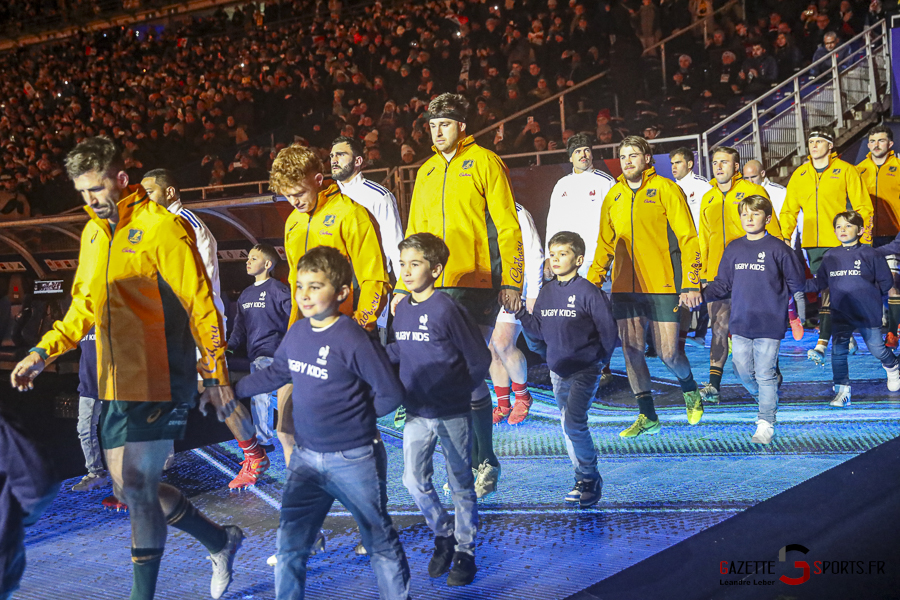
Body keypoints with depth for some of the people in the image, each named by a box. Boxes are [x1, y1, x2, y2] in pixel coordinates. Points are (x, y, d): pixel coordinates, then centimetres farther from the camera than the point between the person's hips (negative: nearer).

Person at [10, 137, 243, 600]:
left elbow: (200, 305, -12)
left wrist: (216, 375, -13)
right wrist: (42, 352, 9)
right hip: (116, 384, 9)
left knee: (137, 486, -7)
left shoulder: (161, 228, -12)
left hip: (161, 382, -8)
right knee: (129, 486, 12)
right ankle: (221, 542, 30)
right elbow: (84, 307, 21)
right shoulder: (93, 234, 13)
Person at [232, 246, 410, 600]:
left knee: (380, 542, 12)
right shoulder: (297, 332, 1)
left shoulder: (352, 339, -19)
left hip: (354, 461, -5)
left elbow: (390, 394, -15)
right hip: (306, 457, 6)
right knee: (290, 545, 7)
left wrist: (354, 417, -4)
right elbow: (274, 374, 18)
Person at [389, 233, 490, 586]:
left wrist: (460, 391, -2)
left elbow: (480, 359, -10)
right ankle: (443, 535, 29)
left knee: (461, 484, 7)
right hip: (417, 414, 5)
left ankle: (464, 551, 22)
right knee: (414, 481, 5)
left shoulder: (447, 309, -16)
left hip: (453, 415, -5)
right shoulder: (402, 309, 4)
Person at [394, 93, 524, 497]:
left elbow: (508, 227, -3)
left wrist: (511, 282, -11)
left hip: (476, 285, -6)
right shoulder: (426, 172, 19)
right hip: (434, 288, 6)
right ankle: (470, 463, 15)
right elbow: (414, 233, 24)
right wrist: (403, 287, 18)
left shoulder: (484, 162, 2)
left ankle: (485, 462, 4)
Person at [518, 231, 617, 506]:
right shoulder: (546, 292, 6)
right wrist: (520, 313, -3)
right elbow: (539, 329, 10)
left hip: (585, 370, -7)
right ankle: (583, 480, 24)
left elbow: (608, 330, -8)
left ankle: (591, 477, 1)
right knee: (567, 425, 11)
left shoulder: (588, 292, -12)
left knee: (574, 423, -16)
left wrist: (600, 359, -3)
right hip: (557, 370, 7)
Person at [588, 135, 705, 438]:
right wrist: (592, 281, 10)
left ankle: (690, 390, 30)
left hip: (662, 286, -4)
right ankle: (648, 417, 13)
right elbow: (605, 244, 19)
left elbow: (687, 239, -5)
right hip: (624, 288, 4)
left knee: (668, 352, -3)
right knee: (632, 351, 1)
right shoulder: (613, 196, 12)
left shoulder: (665, 189, -2)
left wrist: (690, 283, -13)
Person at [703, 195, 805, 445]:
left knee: (765, 374, -1)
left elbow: (796, 283, 3)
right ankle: (765, 400, 38)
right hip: (740, 322, 5)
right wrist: (701, 295, -2)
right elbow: (723, 284, 10)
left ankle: (766, 423, 9)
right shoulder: (734, 248, 7)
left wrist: (774, 295, 1)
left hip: (769, 323, -4)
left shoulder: (777, 249, -5)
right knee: (743, 371, 10)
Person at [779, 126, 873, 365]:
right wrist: (783, 238, 5)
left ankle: (822, 344, -18)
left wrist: (864, 242, -5)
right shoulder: (799, 175, 11)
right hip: (812, 244, 5)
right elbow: (789, 210, 16)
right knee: (822, 290, 9)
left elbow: (863, 208, 0)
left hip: (839, 243, -5)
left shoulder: (846, 171, 0)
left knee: (831, 292, -12)